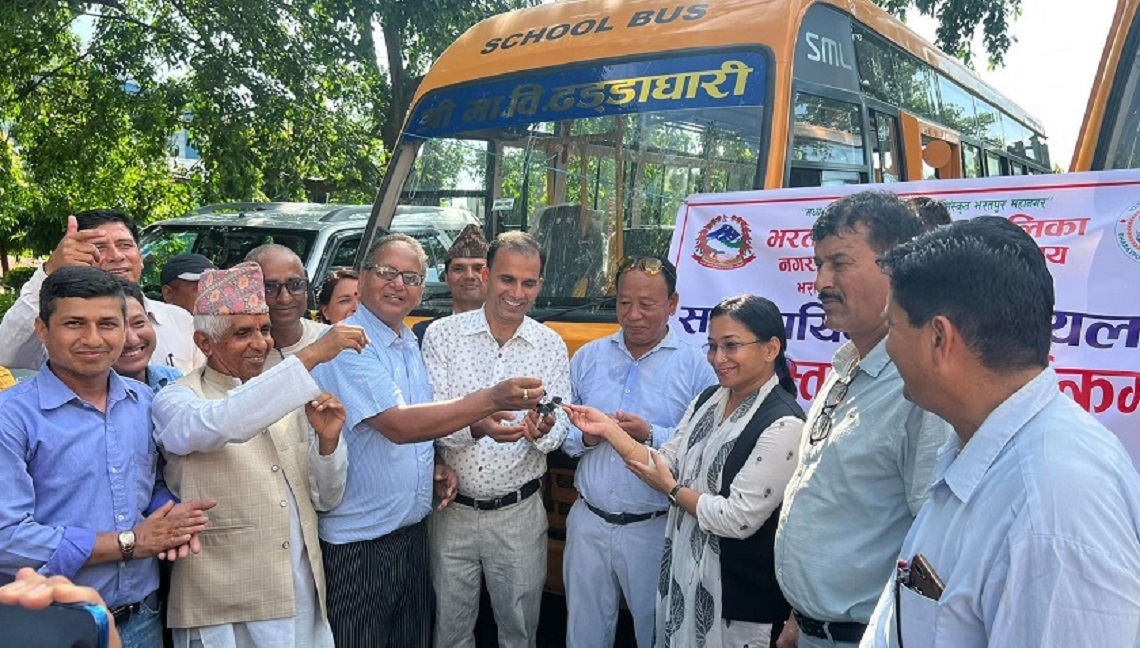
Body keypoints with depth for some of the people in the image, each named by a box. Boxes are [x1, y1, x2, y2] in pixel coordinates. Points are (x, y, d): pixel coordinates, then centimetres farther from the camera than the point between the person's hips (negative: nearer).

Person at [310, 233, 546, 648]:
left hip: (413, 532, 8)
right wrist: (492, 399, -34)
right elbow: (398, 425, -28)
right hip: (358, 545, -7)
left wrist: (436, 468, 1)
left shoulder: (410, 345, 8)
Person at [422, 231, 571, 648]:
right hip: (452, 509, 0)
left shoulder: (551, 346, 0)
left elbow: (560, 428, -2)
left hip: (520, 512, 1)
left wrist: (544, 432, -26)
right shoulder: (443, 335, -6)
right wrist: (475, 427, -32)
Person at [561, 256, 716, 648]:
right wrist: (586, 436, -14)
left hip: (654, 528, -3)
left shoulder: (695, 366, -6)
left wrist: (651, 435, -23)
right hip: (589, 522, 3)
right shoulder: (587, 358, 6)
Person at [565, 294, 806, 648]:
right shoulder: (709, 399, 3)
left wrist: (671, 490, -10)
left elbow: (738, 520, -23)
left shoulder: (783, 425, -22)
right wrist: (609, 429, -7)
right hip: (685, 571, 7)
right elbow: (668, 464, 2)